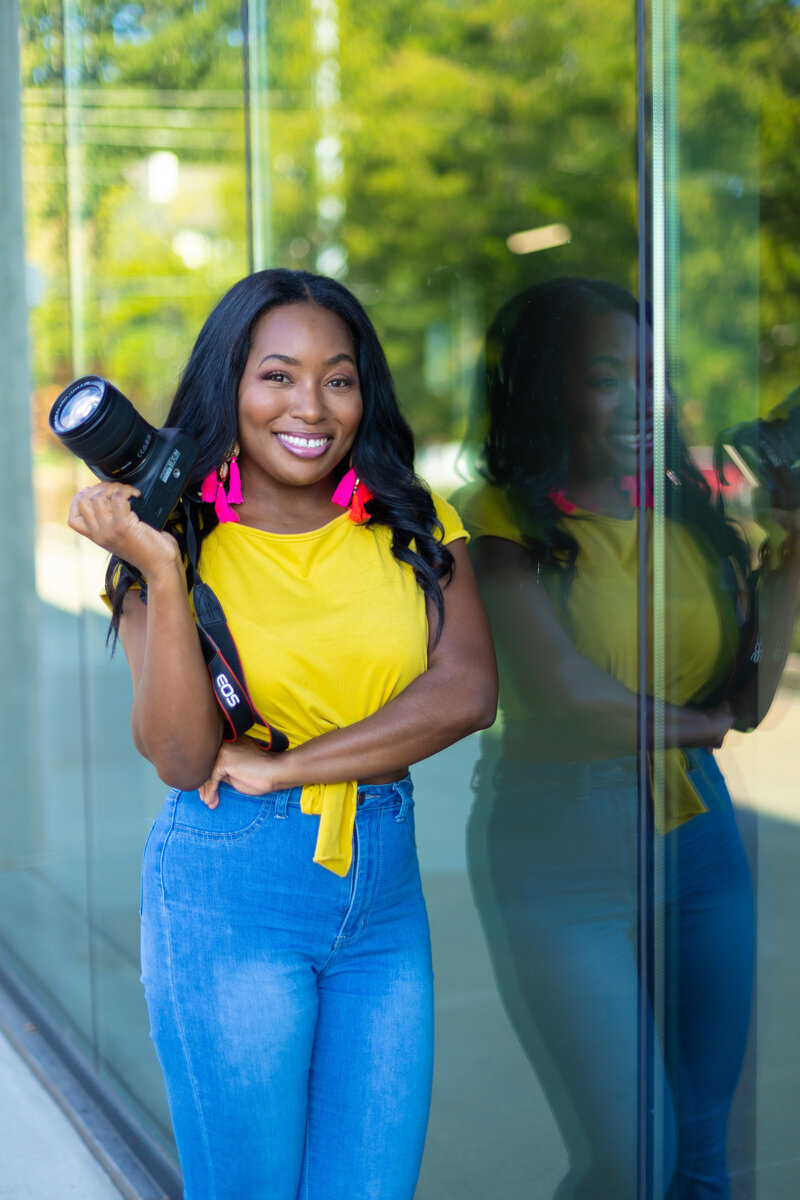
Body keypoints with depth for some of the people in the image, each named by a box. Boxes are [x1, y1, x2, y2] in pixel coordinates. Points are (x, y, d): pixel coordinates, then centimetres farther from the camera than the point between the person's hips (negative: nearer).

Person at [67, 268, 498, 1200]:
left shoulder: (413, 525, 5)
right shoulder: (186, 538, -3)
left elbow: (467, 691, -9)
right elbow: (181, 759, -13)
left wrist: (285, 767, -14)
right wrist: (161, 572, -22)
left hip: (385, 889, 3)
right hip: (227, 897, -3)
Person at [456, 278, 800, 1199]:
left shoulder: (684, 512, 6)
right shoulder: (500, 523, -8)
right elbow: (563, 688, -17)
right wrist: (685, 722, -3)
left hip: (696, 835, 5)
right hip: (559, 854, -5)